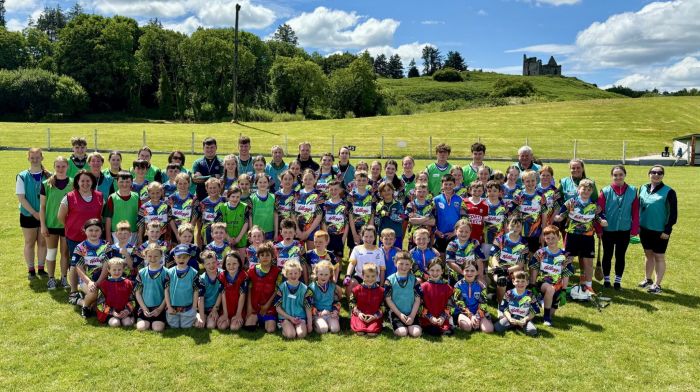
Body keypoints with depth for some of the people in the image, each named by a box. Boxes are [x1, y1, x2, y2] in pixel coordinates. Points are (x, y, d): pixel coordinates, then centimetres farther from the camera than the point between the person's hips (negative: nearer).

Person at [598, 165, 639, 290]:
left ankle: (618, 281, 23)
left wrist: (634, 230, -3)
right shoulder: (605, 191, -7)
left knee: (620, 256, 10)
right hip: (608, 230, -1)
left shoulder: (632, 191, -2)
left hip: (624, 230, 1)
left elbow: (635, 212, -1)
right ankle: (606, 280, 25)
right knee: (607, 255, 11)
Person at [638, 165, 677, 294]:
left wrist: (667, 230, -14)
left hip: (660, 231, -5)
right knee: (648, 254, 17)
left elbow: (673, 213, -11)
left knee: (659, 257, 5)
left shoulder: (668, 192, -11)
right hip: (644, 229, 5)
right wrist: (637, 225, 8)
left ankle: (657, 284, 13)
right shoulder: (643, 188, 3)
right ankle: (647, 279, 30)